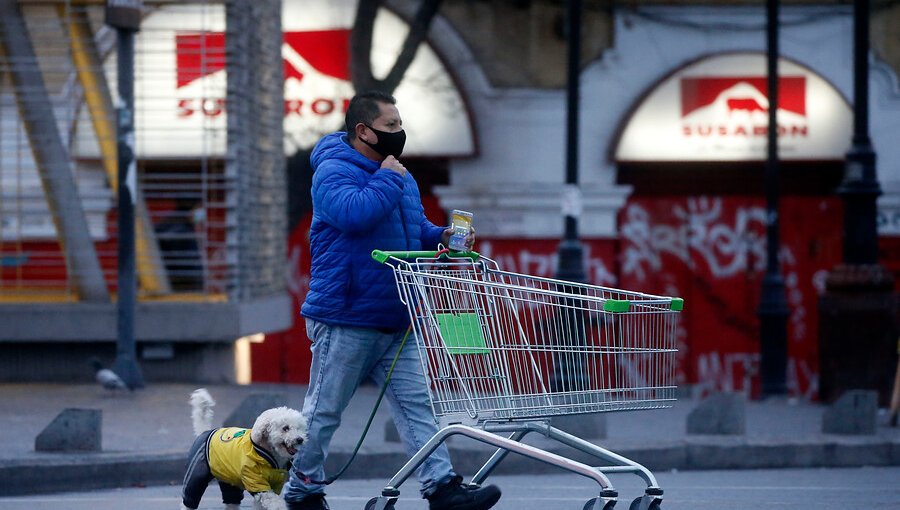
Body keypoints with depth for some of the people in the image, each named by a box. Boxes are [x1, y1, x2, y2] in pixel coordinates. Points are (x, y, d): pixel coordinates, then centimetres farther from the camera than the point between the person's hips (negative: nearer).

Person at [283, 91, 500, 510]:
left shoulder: (399, 174, 15)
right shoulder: (333, 172, -13)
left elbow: (416, 228, 26)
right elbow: (355, 213, -32)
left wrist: (441, 237, 5)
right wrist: (387, 179, -19)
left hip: (394, 319, 8)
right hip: (345, 321, -8)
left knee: (415, 405, 1)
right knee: (323, 411, 3)